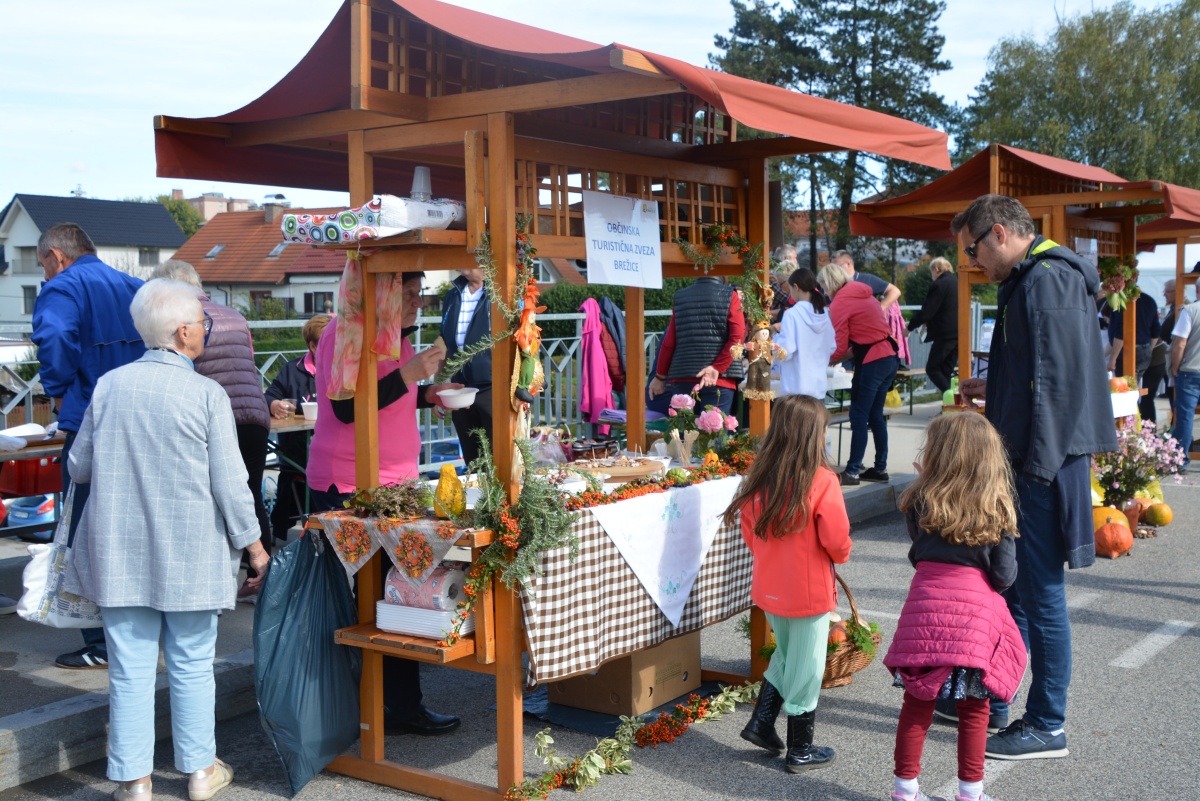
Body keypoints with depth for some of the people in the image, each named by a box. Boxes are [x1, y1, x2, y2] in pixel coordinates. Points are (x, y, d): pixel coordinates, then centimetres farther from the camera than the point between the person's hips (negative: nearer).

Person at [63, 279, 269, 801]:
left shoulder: (109, 386, -1)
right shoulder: (207, 394, -11)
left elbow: (79, 468, 9)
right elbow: (229, 482, -10)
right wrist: (253, 544, 2)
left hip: (120, 552, 2)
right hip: (188, 553, -2)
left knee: (130, 668, 8)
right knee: (192, 665, 11)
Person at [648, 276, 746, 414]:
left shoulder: (680, 297, 9)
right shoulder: (729, 296, 1)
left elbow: (669, 342, 9)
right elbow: (737, 338, -10)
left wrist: (660, 376, 17)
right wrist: (717, 368, -10)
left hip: (682, 377, 3)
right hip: (720, 379, -3)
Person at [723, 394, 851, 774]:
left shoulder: (760, 477, -5)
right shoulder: (821, 481, -21)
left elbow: (749, 534, 5)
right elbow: (837, 541, -16)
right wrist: (840, 555, 5)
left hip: (769, 588, 5)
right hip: (809, 591, -5)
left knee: (785, 654, 27)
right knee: (805, 668, 9)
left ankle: (761, 722, 24)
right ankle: (800, 751, 21)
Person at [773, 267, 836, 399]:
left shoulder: (792, 314, -13)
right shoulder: (823, 314, 5)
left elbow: (785, 351, -16)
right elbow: (832, 347, 13)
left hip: (798, 386, -6)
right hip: (819, 383, 6)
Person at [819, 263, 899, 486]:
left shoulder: (839, 303, -9)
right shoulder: (863, 294, 16)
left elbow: (841, 347, -8)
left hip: (872, 363, -9)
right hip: (890, 358, 9)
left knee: (858, 417, -5)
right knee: (875, 416, 14)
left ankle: (852, 471, -4)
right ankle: (880, 468, 18)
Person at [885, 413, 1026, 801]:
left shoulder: (921, 502, -1)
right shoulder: (997, 510, -2)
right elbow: (1005, 576, -4)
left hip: (926, 602, 1)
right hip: (977, 609, -1)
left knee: (917, 703, 10)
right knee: (973, 709, 12)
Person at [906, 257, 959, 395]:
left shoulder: (939, 285, -12)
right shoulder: (958, 283, 13)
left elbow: (926, 312, -15)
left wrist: (910, 327, -1)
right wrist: (929, 322, 21)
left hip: (945, 335, -8)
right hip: (959, 335, 8)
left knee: (932, 369, 1)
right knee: (946, 371, 13)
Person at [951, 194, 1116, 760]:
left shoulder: (1048, 280, -15)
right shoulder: (1030, 281, 17)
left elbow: (1061, 380, -21)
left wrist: (1040, 464, -22)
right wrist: (994, 391, 18)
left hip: (1044, 464, -10)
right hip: (1027, 461, 10)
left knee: (1040, 592, -2)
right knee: (1011, 584, 17)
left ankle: (1047, 727, 9)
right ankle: (989, 698, 30)